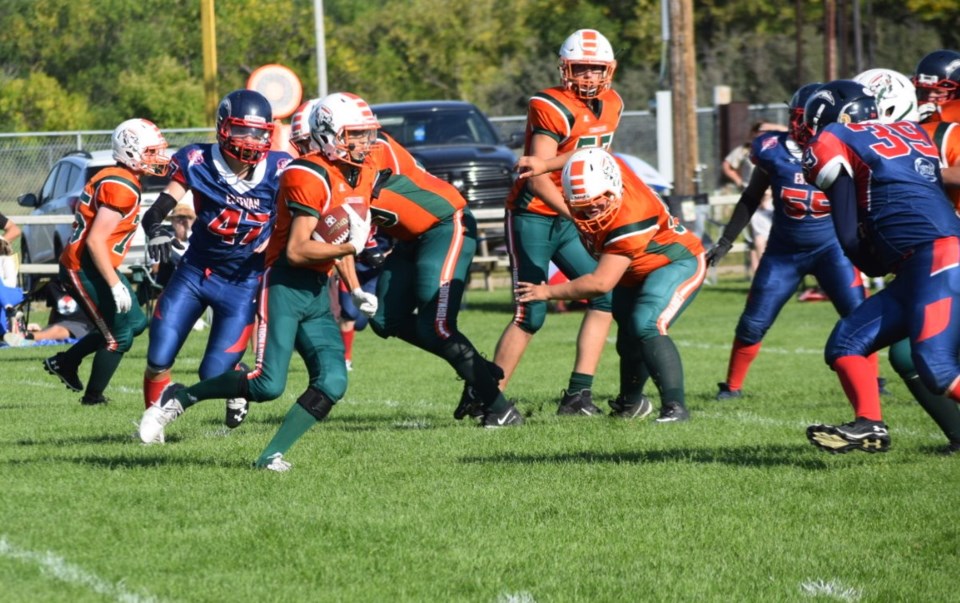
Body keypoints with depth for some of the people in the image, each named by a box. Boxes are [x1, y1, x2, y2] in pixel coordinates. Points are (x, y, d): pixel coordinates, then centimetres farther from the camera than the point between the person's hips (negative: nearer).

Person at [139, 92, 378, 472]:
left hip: (318, 294, 8)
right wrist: (350, 246, -22)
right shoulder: (309, 177, -17)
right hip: (285, 286, -8)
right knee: (268, 384, -15)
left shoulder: (363, 174, 11)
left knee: (332, 383, -8)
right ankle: (179, 398, 2)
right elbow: (297, 251, -22)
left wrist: (356, 290, 15)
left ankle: (273, 455, -2)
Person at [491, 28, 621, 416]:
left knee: (604, 297, -2)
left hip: (571, 218, 8)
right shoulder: (552, 108, -20)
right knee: (531, 314, -9)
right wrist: (576, 214, -34)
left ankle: (578, 395, -3)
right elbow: (537, 180, -26)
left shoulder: (611, 106, 5)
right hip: (533, 217, -8)